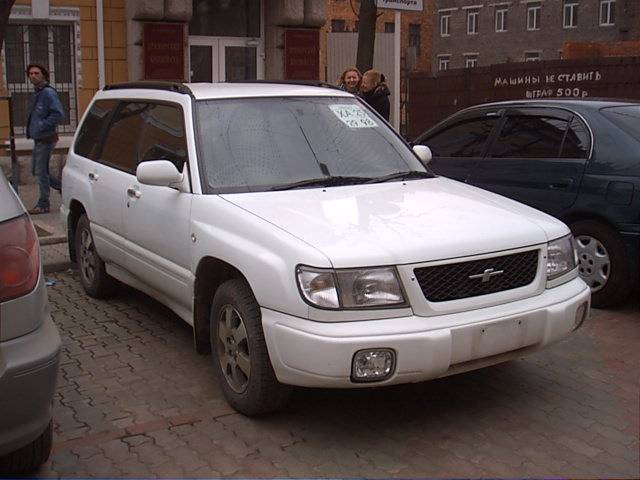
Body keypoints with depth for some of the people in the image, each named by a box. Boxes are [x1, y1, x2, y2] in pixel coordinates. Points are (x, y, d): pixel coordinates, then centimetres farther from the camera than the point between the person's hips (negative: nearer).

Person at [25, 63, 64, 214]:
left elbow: (58, 114, -24)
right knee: (36, 171, 14)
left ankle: (43, 205, 7)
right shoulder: (35, 94, 14)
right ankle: (63, 187, 25)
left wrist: (42, 126, -23)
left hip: (46, 139, -10)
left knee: (41, 172, -3)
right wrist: (31, 129, 12)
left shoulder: (48, 93, -15)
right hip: (38, 139, 10)